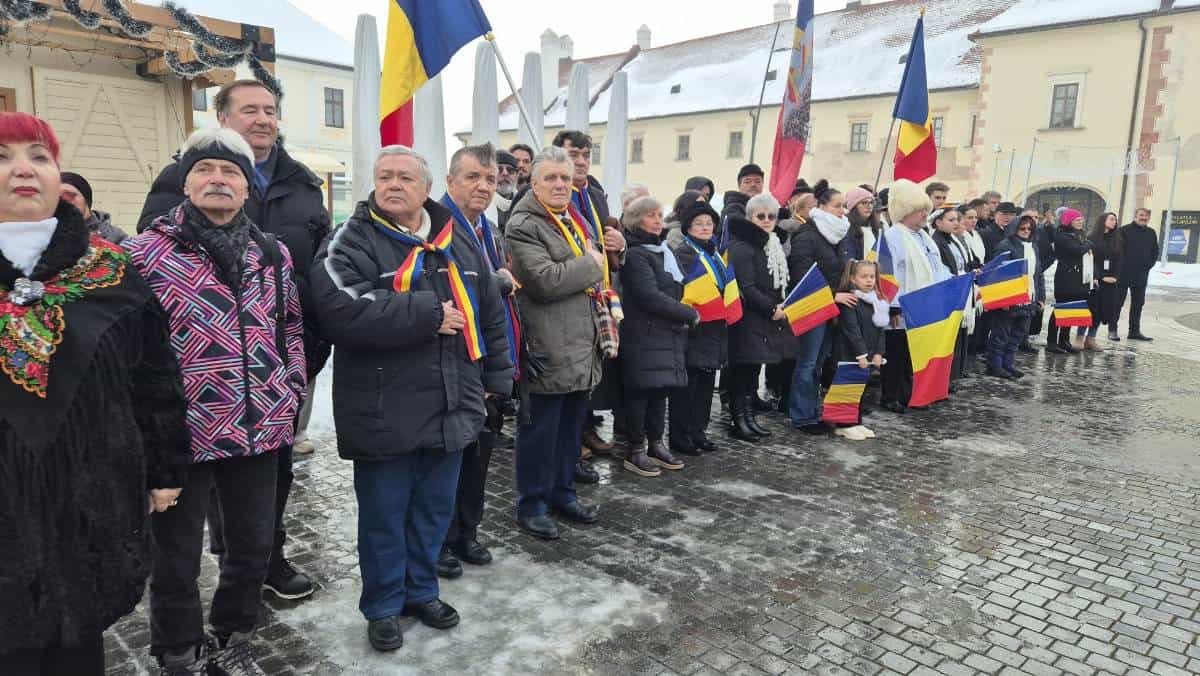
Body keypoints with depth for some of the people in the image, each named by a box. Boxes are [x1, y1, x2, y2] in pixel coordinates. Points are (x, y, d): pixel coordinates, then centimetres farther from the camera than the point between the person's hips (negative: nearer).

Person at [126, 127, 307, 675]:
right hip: (182, 434, -4)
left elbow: (291, 327, 14)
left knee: (254, 546, 16)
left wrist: (291, 394, 6)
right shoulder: (146, 252, -7)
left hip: (261, 429, 4)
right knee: (177, 557, 12)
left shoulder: (273, 253, 7)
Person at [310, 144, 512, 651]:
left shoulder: (458, 242, 9)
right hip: (383, 413, -4)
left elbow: (490, 312, 14)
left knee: (434, 510, 18)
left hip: (450, 408, 5)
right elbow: (343, 311, -26)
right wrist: (429, 315, -22)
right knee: (384, 515, 10)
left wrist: (496, 377, 12)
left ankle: (422, 591, 37)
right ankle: (384, 606, 29)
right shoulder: (350, 243, -7)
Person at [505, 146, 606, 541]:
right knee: (540, 430, 2)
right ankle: (531, 505, 16)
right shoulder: (523, 226, -11)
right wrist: (590, 264, -12)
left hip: (581, 348, 8)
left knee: (572, 427, 17)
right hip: (548, 349, -8)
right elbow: (545, 281, -23)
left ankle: (562, 493, 31)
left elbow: (596, 276, 31)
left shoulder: (576, 222, 18)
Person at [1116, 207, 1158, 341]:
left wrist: (1148, 265, 5)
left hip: (1141, 276, 5)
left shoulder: (1151, 233, 12)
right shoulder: (1124, 230, -5)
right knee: (1118, 302, -1)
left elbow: (1155, 252, 18)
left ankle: (1135, 331, 15)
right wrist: (1120, 266, -11)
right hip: (1123, 274, -5)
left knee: (1138, 304, 9)